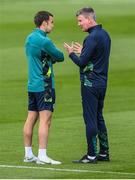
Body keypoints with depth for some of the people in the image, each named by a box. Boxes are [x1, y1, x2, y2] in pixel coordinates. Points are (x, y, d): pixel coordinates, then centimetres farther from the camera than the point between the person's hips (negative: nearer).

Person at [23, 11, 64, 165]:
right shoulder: (43, 41, -16)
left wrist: (50, 58, 4)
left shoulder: (29, 38, 12)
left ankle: (28, 154, 14)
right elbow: (60, 57, -6)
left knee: (31, 119, 10)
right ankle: (42, 156, -13)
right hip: (44, 86, -9)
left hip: (32, 85, 9)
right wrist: (55, 56, 14)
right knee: (45, 120, -9)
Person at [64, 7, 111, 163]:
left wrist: (71, 53, -1)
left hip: (90, 83, -9)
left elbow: (81, 62, -18)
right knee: (99, 117, 15)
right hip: (102, 82, 10)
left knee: (90, 118, -6)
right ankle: (104, 152, 18)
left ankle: (91, 155, -4)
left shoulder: (92, 37, -17)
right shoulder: (104, 35, 12)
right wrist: (82, 51, 22)